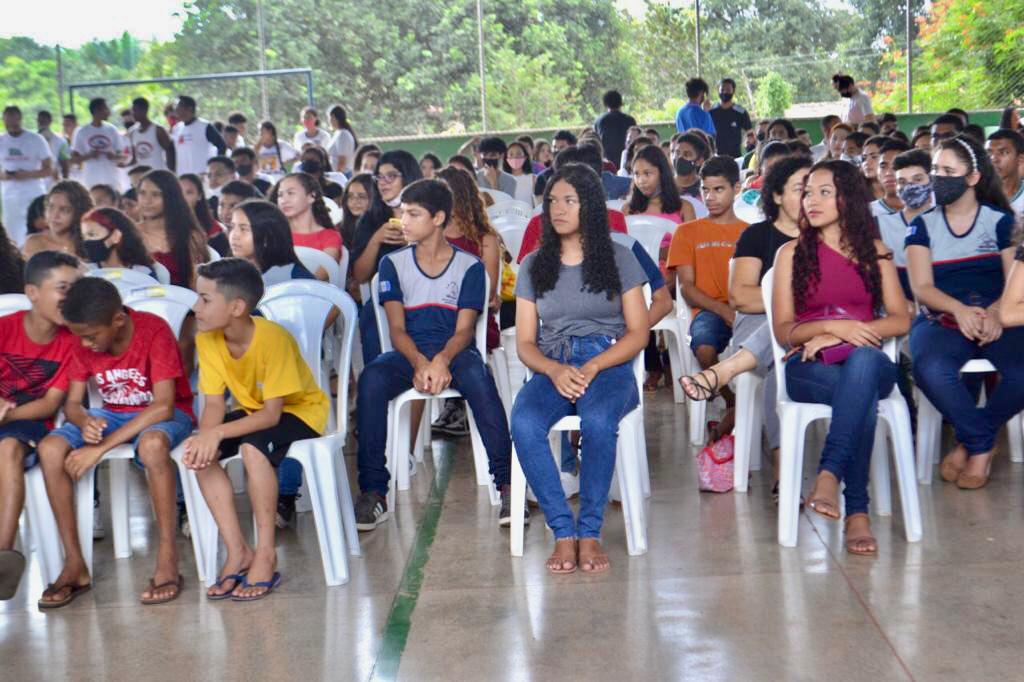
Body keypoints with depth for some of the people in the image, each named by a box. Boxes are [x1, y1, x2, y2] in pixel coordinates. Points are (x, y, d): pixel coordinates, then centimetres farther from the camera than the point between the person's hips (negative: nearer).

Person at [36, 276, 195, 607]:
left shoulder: (154, 331, -23)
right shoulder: (84, 342, -6)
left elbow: (163, 406, -27)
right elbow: (72, 403, -1)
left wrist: (101, 447, -30)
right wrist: (85, 423, -28)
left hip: (162, 414, -5)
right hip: (111, 414, 5)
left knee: (152, 443, -42)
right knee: (50, 449, -22)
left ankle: (168, 561, -32)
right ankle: (75, 565, -15)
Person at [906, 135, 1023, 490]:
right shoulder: (923, 225, 13)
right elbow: (922, 287, 1)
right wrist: (960, 309, -19)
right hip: (941, 318, 0)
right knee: (929, 368, -36)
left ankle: (971, 442, -6)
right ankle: (982, 445, -10)